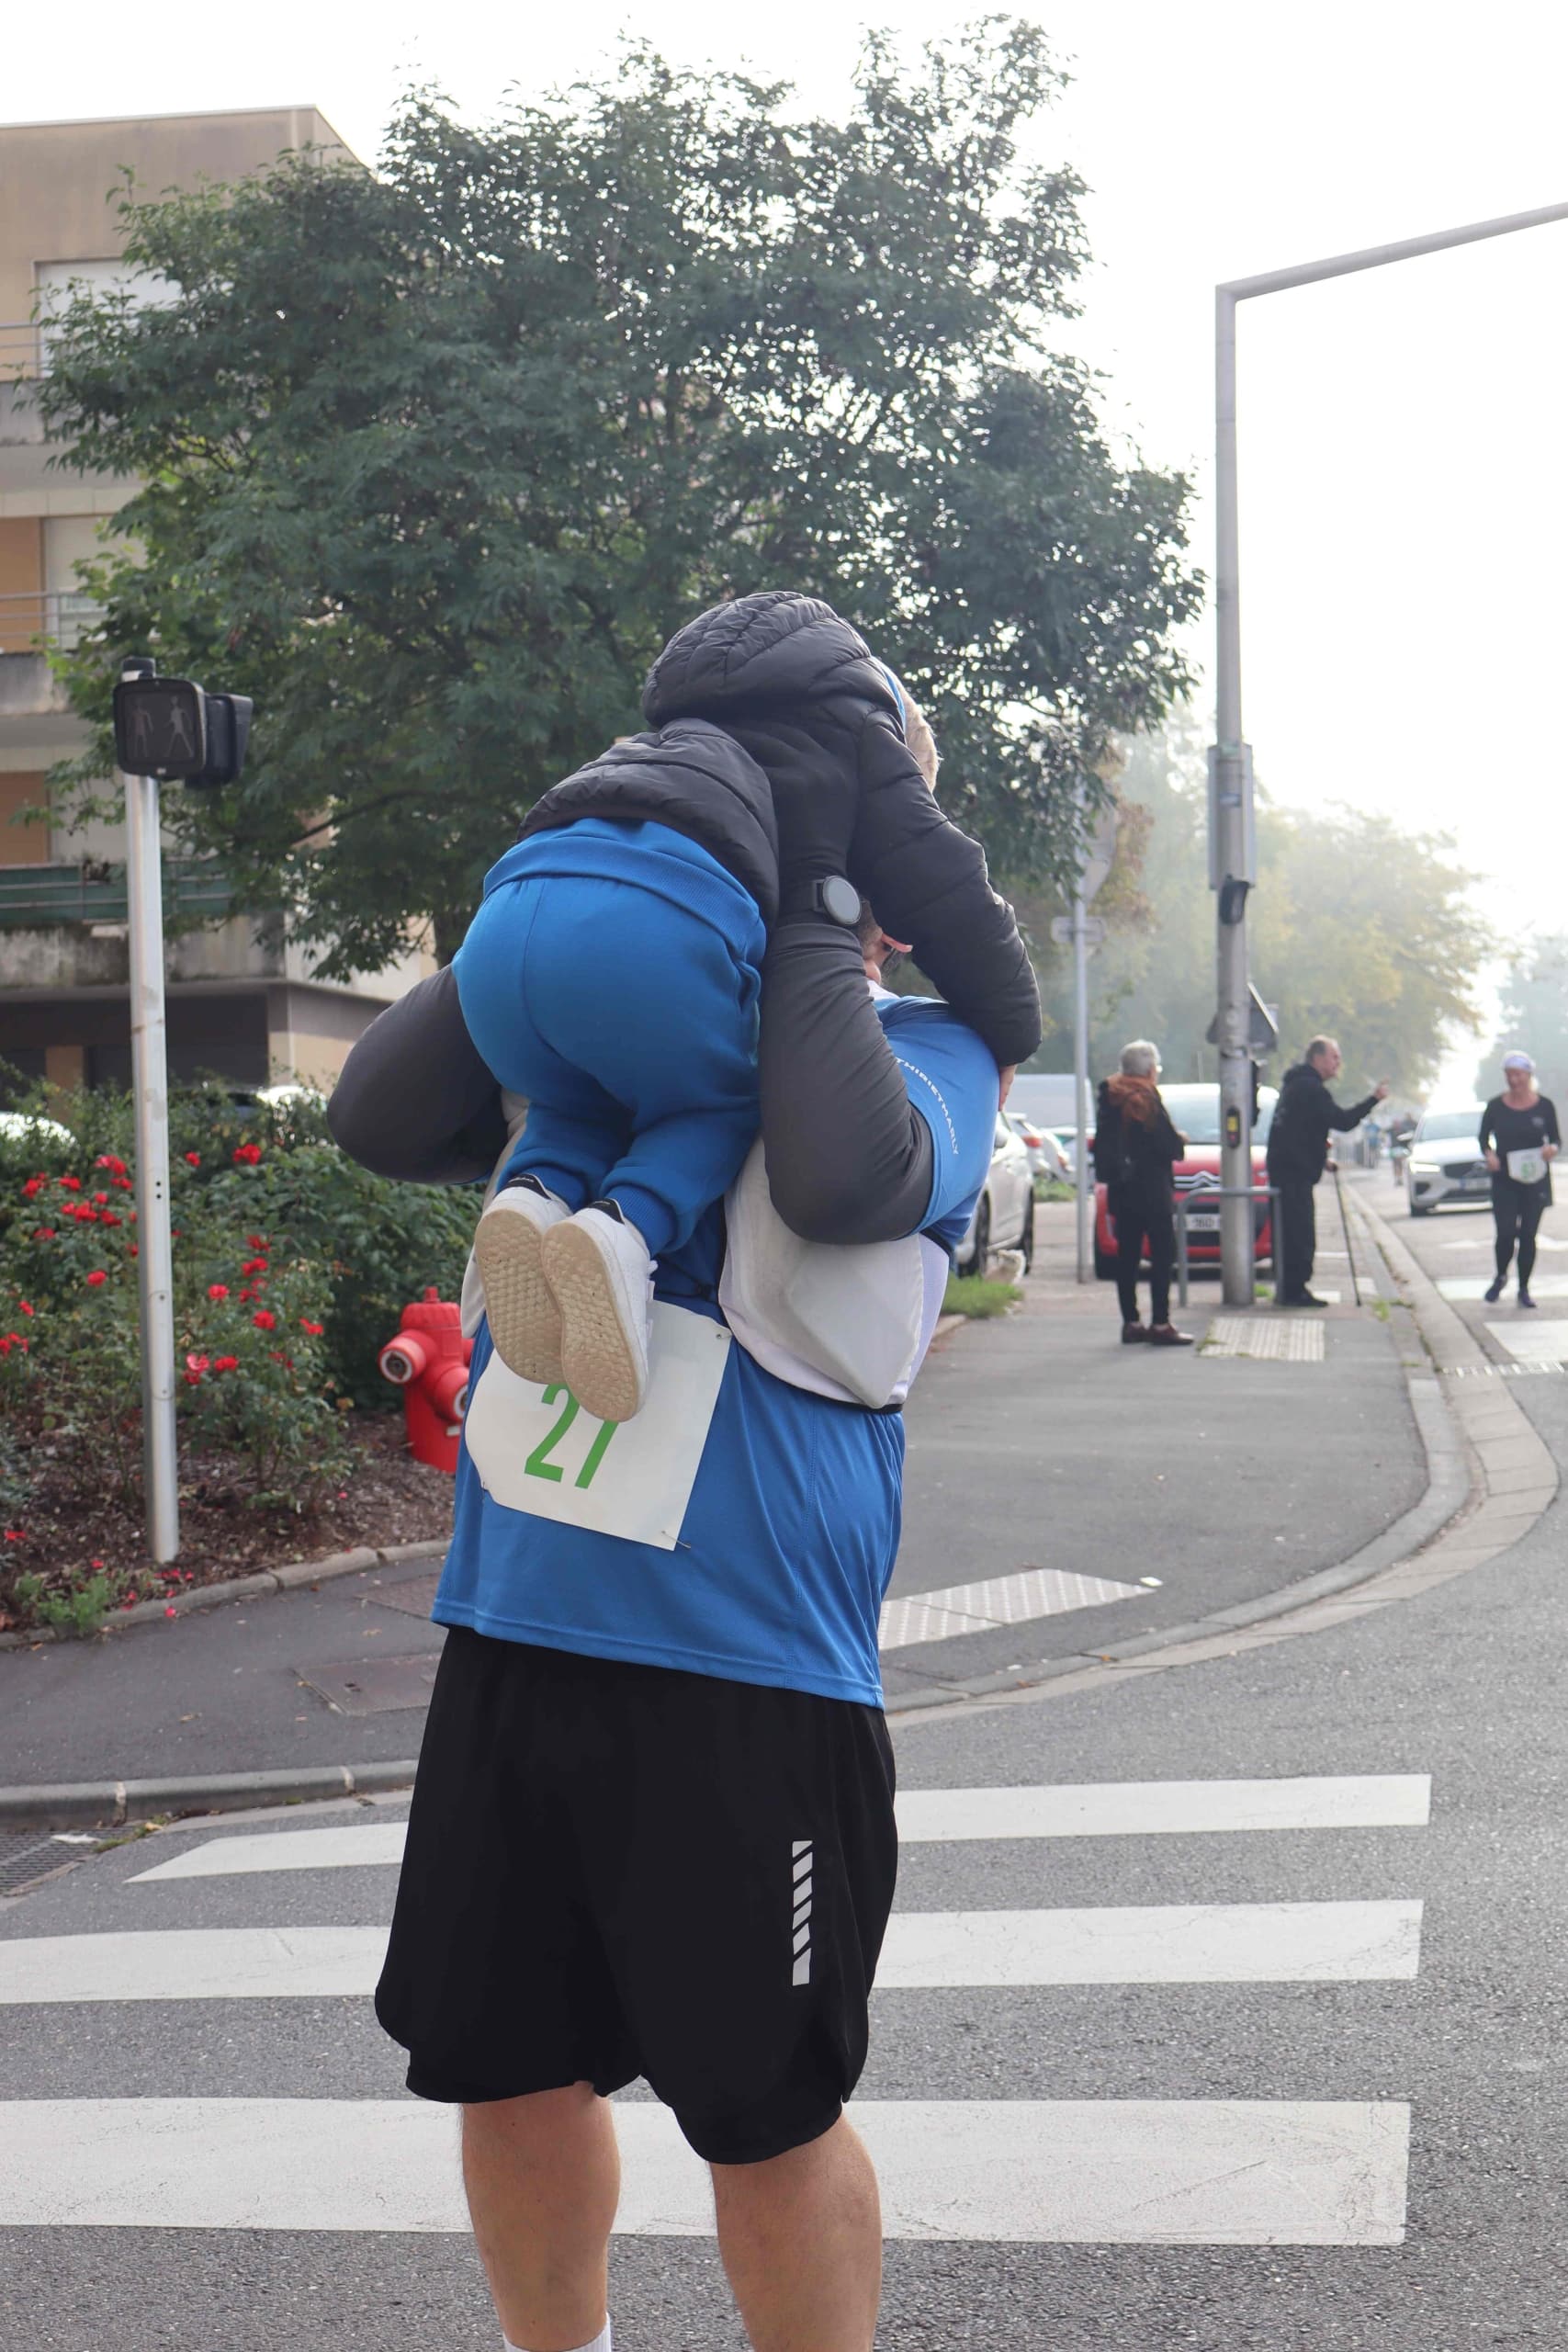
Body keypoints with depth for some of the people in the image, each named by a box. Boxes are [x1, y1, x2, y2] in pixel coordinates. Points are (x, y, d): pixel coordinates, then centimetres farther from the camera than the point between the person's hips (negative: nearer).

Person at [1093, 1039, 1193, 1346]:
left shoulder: (1110, 1098, 9)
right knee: (1162, 1254, -3)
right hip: (1151, 1188, -7)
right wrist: (1181, 1142, 5)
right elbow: (1168, 1145, -14)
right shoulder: (1147, 1099, -12)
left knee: (1127, 1256, 8)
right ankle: (1160, 1323, -7)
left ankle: (1130, 1321, 9)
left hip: (1121, 1191, 7)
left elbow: (1102, 1145, 13)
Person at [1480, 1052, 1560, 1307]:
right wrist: (1489, 1153, -13)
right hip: (1504, 1180, 0)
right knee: (1506, 1233, -8)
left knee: (1528, 1235, 3)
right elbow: (1484, 1137, 8)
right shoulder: (1496, 1106, -1)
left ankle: (1524, 1289, 16)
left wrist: (1552, 1148, -19)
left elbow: (1556, 1138, 4)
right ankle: (1500, 1277, 20)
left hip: (1535, 1179, 0)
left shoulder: (1544, 1105, -2)